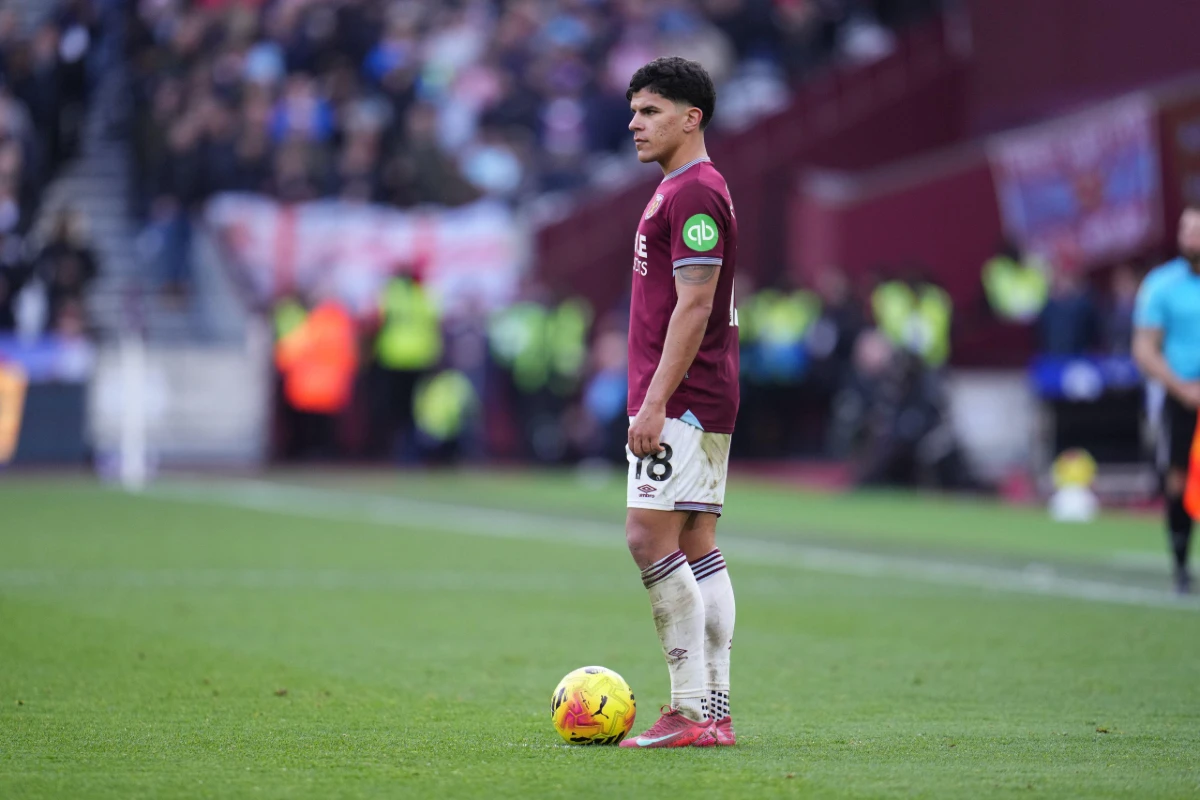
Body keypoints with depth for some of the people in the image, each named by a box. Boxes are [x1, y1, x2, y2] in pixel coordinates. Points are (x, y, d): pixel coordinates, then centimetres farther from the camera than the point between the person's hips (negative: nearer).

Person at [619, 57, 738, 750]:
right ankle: (713, 712, 6)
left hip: (682, 402, -10)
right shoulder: (683, 190, 19)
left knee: (650, 536, -13)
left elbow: (694, 307, -20)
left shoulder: (694, 192, -13)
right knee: (697, 548, 7)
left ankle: (692, 708, -13)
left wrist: (654, 400, -22)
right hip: (703, 405, 10)